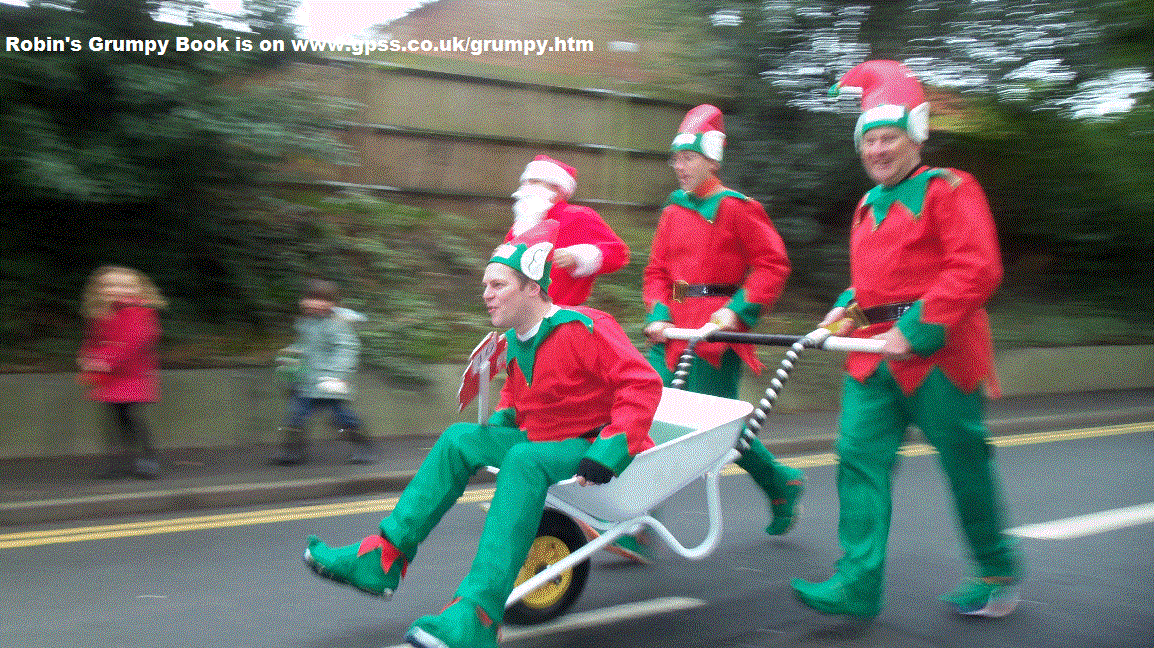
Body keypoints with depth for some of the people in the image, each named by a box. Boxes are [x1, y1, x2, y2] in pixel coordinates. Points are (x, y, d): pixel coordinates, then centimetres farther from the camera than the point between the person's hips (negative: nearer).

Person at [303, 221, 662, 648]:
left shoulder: (584, 329, -20)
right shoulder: (517, 339, 6)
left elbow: (643, 384, -26)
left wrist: (607, 452, -32)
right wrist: (502, 419, 8)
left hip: (593, 448, -8)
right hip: (541, 439, 9)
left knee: (523, 461, -35)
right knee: (460, 439, -3)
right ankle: (381, 560, -5)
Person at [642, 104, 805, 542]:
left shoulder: (736, 208, -4)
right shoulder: (672, 212, 15)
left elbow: (773, 264, -6)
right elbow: (656, 271, 16)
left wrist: (739, 309, -16)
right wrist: (658, 313, -1)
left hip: (717, 330, -6)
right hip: (674, 331, 6)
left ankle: (782, 484, 22)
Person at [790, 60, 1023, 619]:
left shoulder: (947, 189, -6)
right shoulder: (868, 205, 18)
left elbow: (977, 269, -17)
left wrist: (918, 328, -21)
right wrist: (848, 309, 10)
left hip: (935, 351, -7)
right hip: (873, 355, 7)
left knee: (966, 463, 6)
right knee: (860, 457, -3)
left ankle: (998, 572, 27)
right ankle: (858, 584, -2)